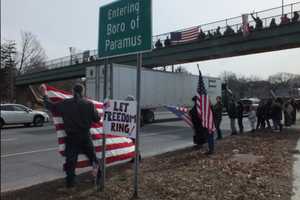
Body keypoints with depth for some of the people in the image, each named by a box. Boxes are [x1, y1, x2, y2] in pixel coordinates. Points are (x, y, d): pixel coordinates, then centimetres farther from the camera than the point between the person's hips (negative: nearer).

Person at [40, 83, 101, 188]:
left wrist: (45, 94, 19)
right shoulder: (89, 104, -5)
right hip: (85, 137, 0)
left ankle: (70, 182, 16)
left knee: (70, 160, 10)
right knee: (92, 155, 18)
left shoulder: (65, 104, -4)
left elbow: (51, 106, 5)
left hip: (71, 137, 1)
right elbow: (96, 118, -1)